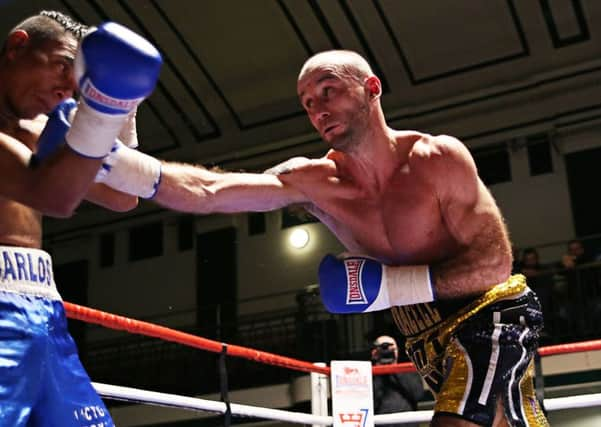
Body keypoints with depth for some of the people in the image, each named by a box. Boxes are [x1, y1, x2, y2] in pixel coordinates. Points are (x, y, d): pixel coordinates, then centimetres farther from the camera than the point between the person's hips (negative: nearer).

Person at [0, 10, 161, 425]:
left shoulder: (39, 131, 21)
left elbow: (123, 197, 24)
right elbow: (53, 197, -18)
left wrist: (119, 114, 12)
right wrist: (104, 104, -24)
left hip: (44, 312, 9)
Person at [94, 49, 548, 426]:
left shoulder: (439, 158, -16)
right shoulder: (313, 182, -6)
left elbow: (495, 263, -17)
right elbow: (206, 191, -17)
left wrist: (394, 284, -25)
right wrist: (108, 157, -30)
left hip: (490, 317, -5)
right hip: (432, 343, 5)